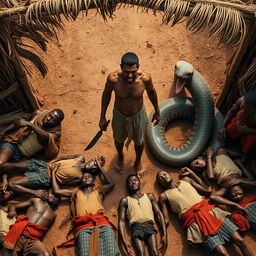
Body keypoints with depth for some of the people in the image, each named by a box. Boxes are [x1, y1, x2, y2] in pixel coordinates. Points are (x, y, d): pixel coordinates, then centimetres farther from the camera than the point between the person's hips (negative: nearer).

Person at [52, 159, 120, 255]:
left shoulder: (99, 191, 31)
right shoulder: (76, 194, 32)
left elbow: (111, 184, 16)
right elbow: (56, 190, 28)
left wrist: (100, 167, 26)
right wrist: (53, 172, 36)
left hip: (101, 223, 0)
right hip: (83, 226, 0)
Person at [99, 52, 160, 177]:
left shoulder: (145, 78, -32)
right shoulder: (113, 78, -33)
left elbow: (151, 91, -9)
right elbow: (106, 94, -12)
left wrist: (157, 112, 4)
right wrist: (102, 117, -5)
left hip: (138, 115, 0)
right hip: (119, 115, 0)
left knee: (139, 141, 24)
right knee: (119, 139, 27)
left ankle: (138, 161, 59)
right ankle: (120, 156, 64)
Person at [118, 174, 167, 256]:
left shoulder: (149, 196, 22)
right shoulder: (125, 200, 17)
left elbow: (159, 214, 15)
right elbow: (121, 221, 8)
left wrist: (164, 234, 2)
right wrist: (124, 240, -7)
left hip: (149, 225, 1)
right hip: (136, 227, -1)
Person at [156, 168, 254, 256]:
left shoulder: (186, 180, 22)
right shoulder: (164, 196, 11)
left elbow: (207, 190, 22)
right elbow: (166, 220, 7)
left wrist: (191, 173, 25)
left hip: (210, 211, 4)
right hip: (194, 221, -4)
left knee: (240, 241, -9)